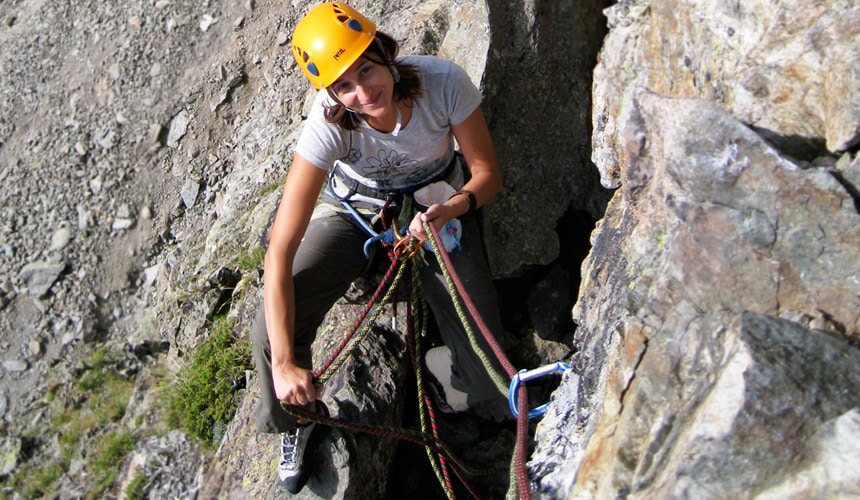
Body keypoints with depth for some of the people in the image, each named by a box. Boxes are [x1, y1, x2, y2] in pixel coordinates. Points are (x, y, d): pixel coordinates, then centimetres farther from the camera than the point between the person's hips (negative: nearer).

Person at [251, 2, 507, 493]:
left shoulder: (443, 82, -31)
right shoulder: (329, 125, -33)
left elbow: (487, 173, -16)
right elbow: (281, 250, -35)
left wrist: (452, 207, -38)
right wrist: (284, 362, -40)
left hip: (438, 202, 1)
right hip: (354, 209, 0)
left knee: (485, 375, -12)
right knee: (273, 332, -20)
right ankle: (297, 423, 13)